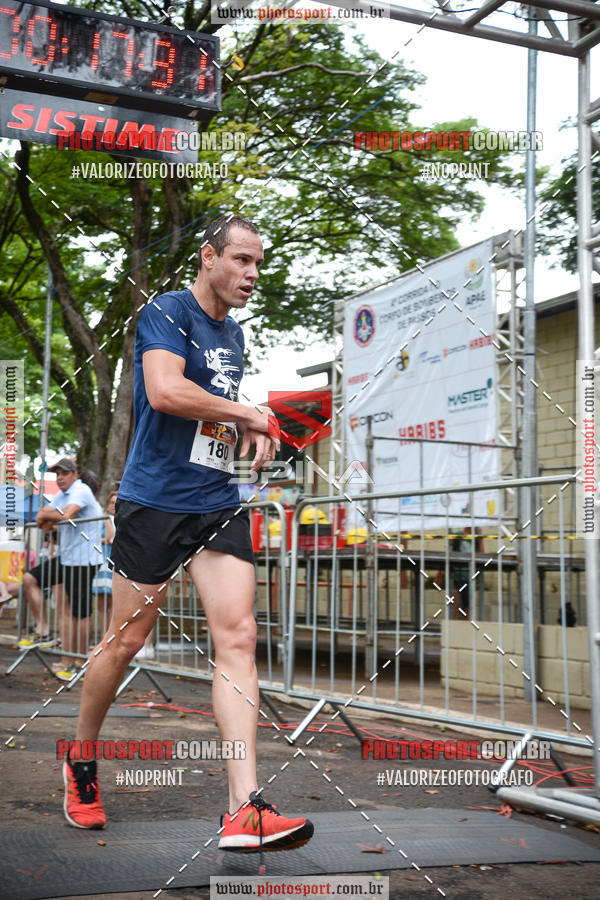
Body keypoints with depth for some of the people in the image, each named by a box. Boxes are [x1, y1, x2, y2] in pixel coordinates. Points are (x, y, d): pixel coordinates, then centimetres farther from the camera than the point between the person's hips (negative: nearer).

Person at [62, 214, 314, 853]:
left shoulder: (234, 334, 19)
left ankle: (244, 811, -14)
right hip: (154, 501, -6)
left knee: (237, 637, -9)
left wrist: (253, 431, 12)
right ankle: (80, 764, 29)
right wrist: (249, 414, -13)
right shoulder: (167, 312, -6)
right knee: (125, 642, 4)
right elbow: (166, 391, -24)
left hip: (219, 506, 6)